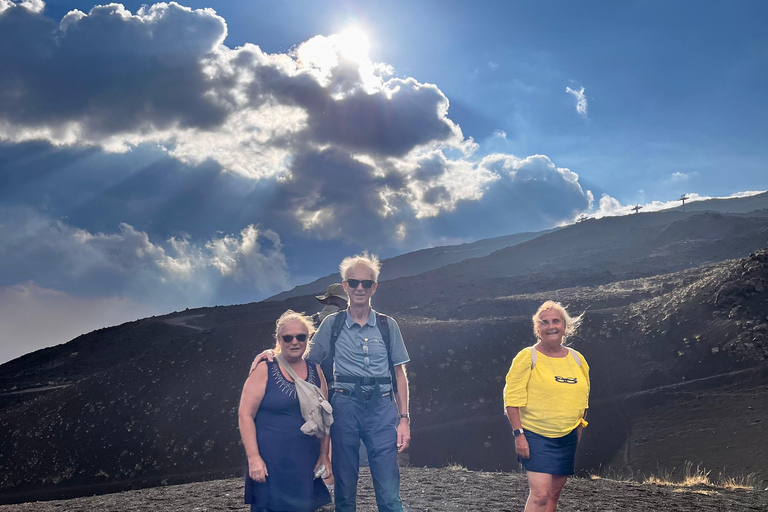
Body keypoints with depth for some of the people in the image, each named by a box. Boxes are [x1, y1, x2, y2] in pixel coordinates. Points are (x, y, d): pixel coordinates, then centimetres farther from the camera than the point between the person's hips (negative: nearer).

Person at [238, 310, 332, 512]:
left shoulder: (316, 372, 9)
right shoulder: (265, 371, -3)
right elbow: (245, 415, -7)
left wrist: (324, 455, 6)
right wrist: (254, 458, -14)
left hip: (306, 464, 4)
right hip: (270, 464, -4)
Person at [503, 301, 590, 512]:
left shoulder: (577, 359, 7)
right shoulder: (527, 357, -9)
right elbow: (512, 399, -11)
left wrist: (579, 428, 17)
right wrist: (518, 434, -16)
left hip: (567, 439, 6)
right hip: (535, 437, -6)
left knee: (554, 493, 11)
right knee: (540, 493, -16)